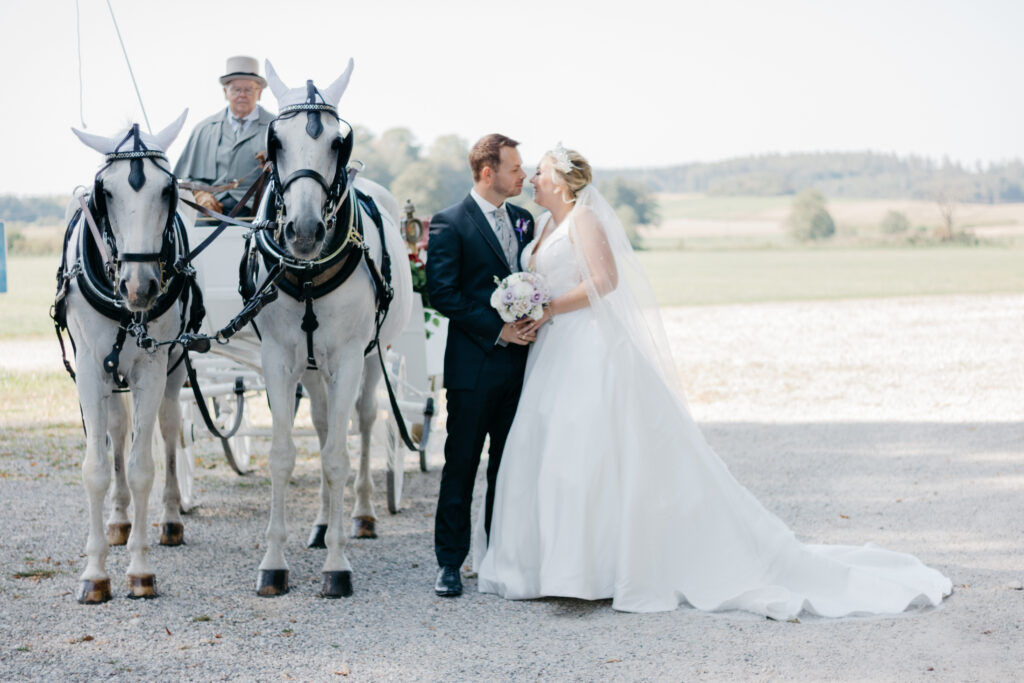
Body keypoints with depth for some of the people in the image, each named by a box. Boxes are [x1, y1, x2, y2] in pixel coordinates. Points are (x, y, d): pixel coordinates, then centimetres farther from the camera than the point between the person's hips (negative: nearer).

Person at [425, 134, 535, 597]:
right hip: (474, 366, -5)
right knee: (461, 467, 1)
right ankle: (449, 563, 9)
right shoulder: (449, 224, -7)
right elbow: (442, 293, -13)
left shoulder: (523, 220, 12)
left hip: (518, 364, 6)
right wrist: (496, 329, -15)